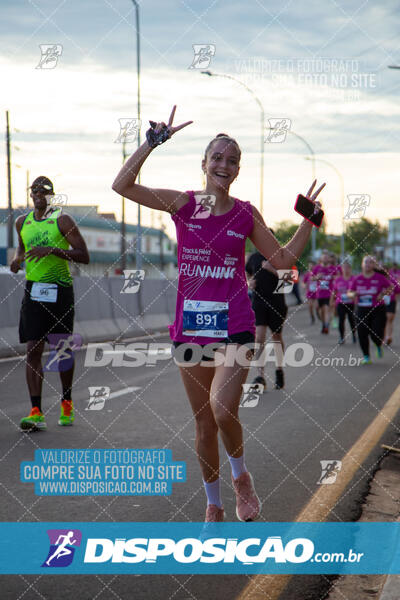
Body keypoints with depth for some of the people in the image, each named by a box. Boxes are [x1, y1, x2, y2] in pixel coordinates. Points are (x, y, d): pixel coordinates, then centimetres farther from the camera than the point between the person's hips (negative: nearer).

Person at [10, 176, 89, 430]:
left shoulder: (62, 220, -5)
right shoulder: (22, 222, 10)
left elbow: (84, 256, -10)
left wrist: (52, 250, -21)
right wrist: (18, 258, 6)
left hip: (60, 290, -3)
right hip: (33, 291, 3)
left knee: (63, 349, 7)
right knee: (33, 351, -8)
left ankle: (67, 404, 26)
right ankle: (36, 412, -10)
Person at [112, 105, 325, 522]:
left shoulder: (247, 214, 3)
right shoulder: (182, 204, 1)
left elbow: (284, 259, 10)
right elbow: (122, 185, -7)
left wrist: (308, 220, 1)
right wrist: (153, 141, -11)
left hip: (234, 327, -1)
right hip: (190, 328, 1)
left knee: (223, 410, -21)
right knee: (204, 425, 10)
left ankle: (241, 475, 10)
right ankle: (213, 505, 29)